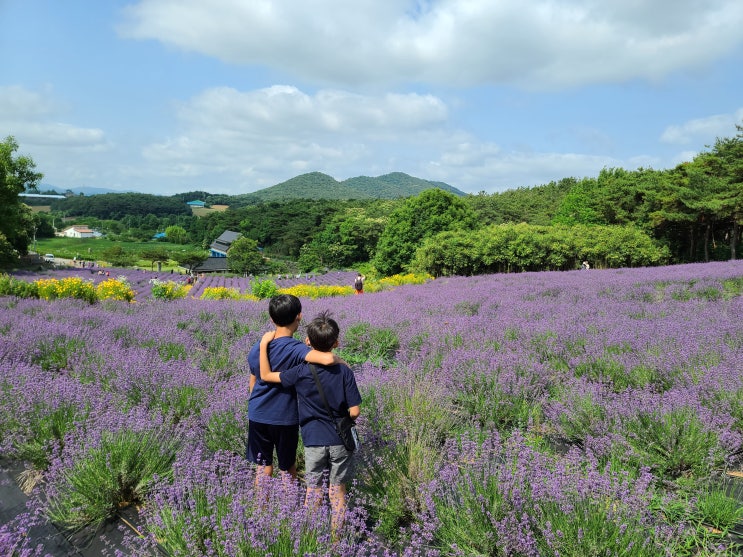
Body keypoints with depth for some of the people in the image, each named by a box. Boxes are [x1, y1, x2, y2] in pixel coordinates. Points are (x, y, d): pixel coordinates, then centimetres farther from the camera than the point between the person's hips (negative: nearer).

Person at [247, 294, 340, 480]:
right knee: (288, 468, 17)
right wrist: (342, 363, -18)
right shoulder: (295, 349, -22)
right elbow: (327, 359, -41)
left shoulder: (257, 347, -4)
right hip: (285, 417, -4)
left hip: (258, 416, 4)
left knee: (264, 468, 17)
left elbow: (252, 383, 8)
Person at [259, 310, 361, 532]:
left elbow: (266, 375, -3)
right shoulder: (345, 371, -11)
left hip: (313, 440, 0)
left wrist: (264, 344, 0)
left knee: (313, 491, 15)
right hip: (340, 440, 1)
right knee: (338, 492, 13)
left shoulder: (301, 372, -13)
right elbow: (354, 411, -10)